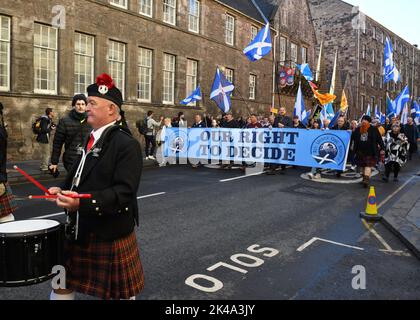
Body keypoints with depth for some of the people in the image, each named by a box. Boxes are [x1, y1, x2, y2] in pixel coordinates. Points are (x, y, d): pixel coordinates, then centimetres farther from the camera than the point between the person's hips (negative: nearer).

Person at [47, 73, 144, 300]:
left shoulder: (126, 144, -19)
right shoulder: (93, 138, 9)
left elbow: (124, 191, -26)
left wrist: (82, 203, -35)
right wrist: (64, 191, 4)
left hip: (111, 233, -8)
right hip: (80, 229, 8)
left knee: (120, 293, 12)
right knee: (62, 282, 20)